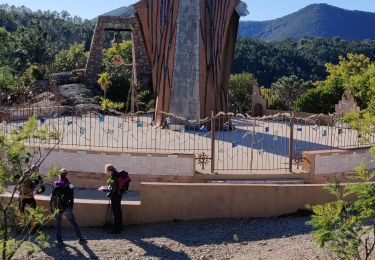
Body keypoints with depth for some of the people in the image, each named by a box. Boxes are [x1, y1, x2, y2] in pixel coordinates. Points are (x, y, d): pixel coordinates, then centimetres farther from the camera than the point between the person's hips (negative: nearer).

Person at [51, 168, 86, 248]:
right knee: (74, 223, 11)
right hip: (66, 207, -1)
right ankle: (80, 238, 14)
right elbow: (71, 198, -4)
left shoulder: (55, 185, -3)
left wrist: (52, 207, 9)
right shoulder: (69, 185, -7)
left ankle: (59, 241, 6)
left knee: (58, 224, 11)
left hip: (57, 207, 1)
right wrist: (71, 207, 6)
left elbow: (52, 197, 0)